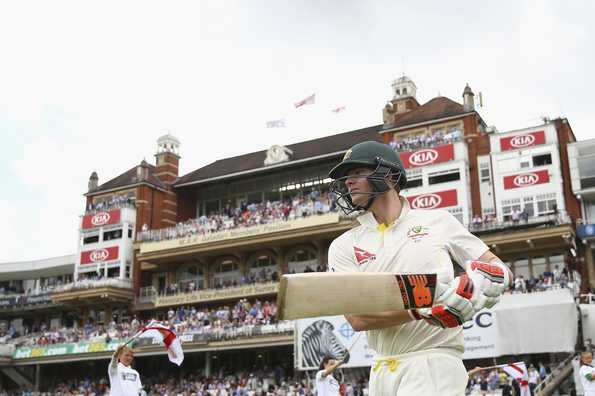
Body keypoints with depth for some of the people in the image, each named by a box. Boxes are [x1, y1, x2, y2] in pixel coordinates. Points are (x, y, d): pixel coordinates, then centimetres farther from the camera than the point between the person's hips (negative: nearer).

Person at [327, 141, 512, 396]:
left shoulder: (437, 221, 6)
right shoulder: (343, 246, 7)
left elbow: (502, 271, 8)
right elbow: (357, 318, -6)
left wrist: (481, 279, -15)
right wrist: (422, 309, -20)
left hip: (433, 364, -2)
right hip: (381, 371, 3)